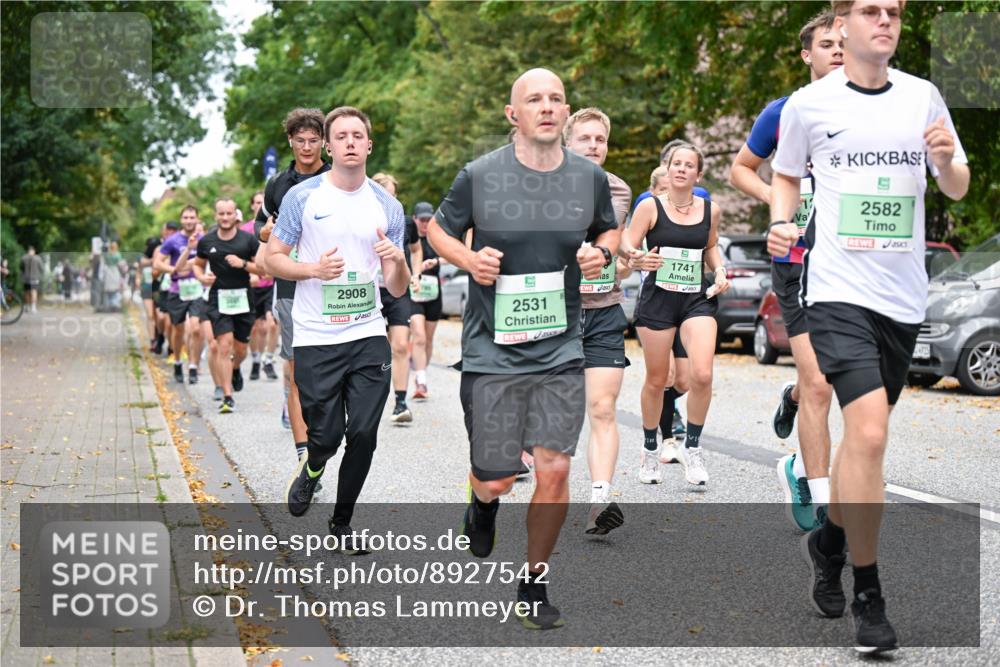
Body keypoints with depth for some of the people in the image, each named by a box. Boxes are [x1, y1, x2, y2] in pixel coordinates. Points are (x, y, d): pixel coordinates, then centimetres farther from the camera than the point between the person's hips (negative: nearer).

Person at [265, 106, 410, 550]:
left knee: (363, 436, -1)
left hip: (369, 337, 2)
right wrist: (314, 269, -15)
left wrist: (397, 261, -15)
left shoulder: (388, 205, 7)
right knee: (327, 436, -2)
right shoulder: (303, 196, 0)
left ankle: (342, 522, 20)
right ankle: (312, 469, 36)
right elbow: (272, 258, 3)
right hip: (315, 339, -2)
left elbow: (398, 289, 8)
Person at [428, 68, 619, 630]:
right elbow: (440, 230, 10)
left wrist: (601, 252, -2)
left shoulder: (591, 178, 2)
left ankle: (535, 584, 17)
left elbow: (609, 230, 21)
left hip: (562, 350, 2)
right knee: (495, 480, 2)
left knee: (554, 469, -4)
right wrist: (469, 259, -10)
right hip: (493, 348, -2)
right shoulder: (480, 176, -5)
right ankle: (483, 503, 42)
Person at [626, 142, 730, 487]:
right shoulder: (650, 207, -4)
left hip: (697, 299, 2)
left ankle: (691, 448, 3)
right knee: (656, 380, 6)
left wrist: (719, 271, 4)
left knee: (702, 375, -15)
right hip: (657, 298, -2)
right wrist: (641, 262, -26)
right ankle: (650, 450, 26)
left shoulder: (710, 210, 5)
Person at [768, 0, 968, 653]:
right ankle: (868, 594, -5)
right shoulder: (809, 104, -1)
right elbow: (786, 175, 14)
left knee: (866, 433, 17)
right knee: (870, 433, -18)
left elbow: (958, 189, 12)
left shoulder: (922, 96, 7)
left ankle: (829, 539, 42)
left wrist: (947, 161, -10)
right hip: (839, 289, -4)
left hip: (903, 295, 4)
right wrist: (781, 223, -5)